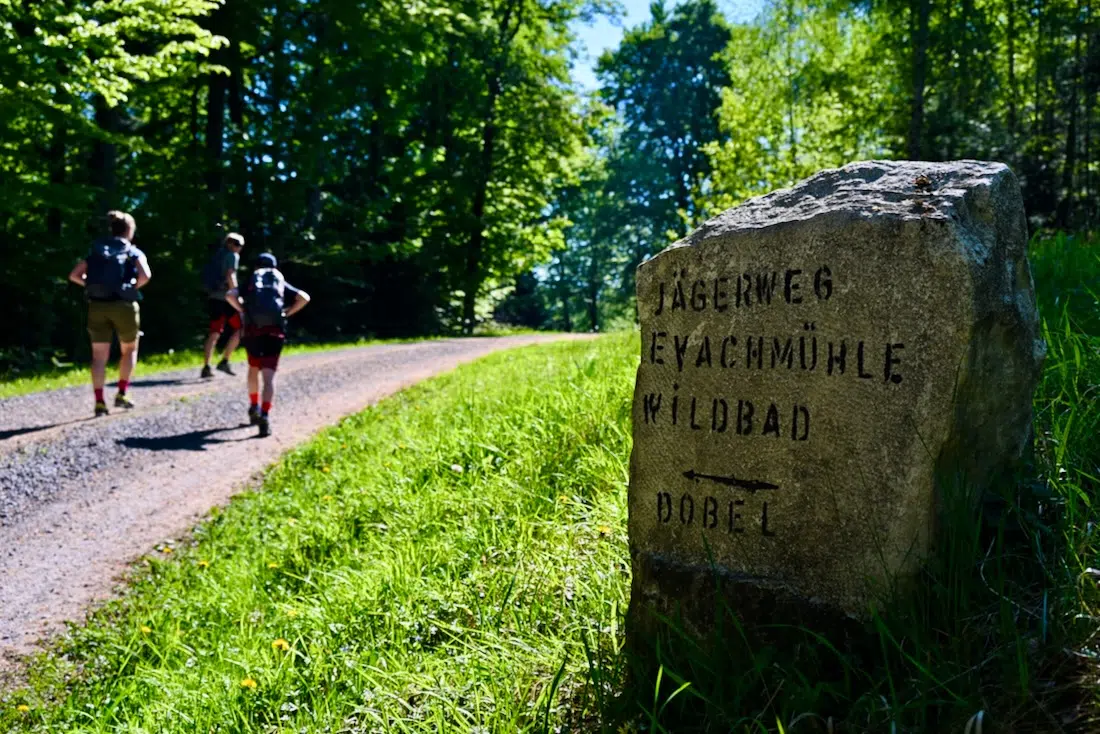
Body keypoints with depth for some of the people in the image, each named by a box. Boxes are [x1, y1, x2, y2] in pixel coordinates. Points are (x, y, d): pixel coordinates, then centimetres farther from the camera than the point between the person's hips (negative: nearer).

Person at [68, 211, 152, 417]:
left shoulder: (95, 250, 14)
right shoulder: (133, 252, 3)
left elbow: (74, 275, 6)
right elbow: (145, 275, -16)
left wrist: (92, 286, 12)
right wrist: (133, 287, 0)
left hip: (97, 306, 3)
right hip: (123, 305, -3)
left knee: (99, 356, 3)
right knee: (129, 349, 17)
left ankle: (99, 401, -4)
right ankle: (121, 394, 10)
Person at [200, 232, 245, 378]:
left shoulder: (217, 255, 19)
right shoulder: (233, 256, -4)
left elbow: (207, 275, 18)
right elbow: (230, 276, -15)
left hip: (213, 298, 7)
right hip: (226, 297, -7)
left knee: (214, 333, 8)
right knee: (239, 329, 4)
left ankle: (206, 367, 3)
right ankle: (224, 361, -4)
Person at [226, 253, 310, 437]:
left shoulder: (249, 282, 21)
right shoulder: (282, 283, 22)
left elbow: (230, 296, 1)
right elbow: (304, 297, 7)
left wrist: (243, 311, 9)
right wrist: (287, 313, 10)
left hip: (253, 329, 1)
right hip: (275, 330, -1)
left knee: (253, 368, 24)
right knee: (269, 375, -6)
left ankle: (254, 407, 34)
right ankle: (264, 415, -22)